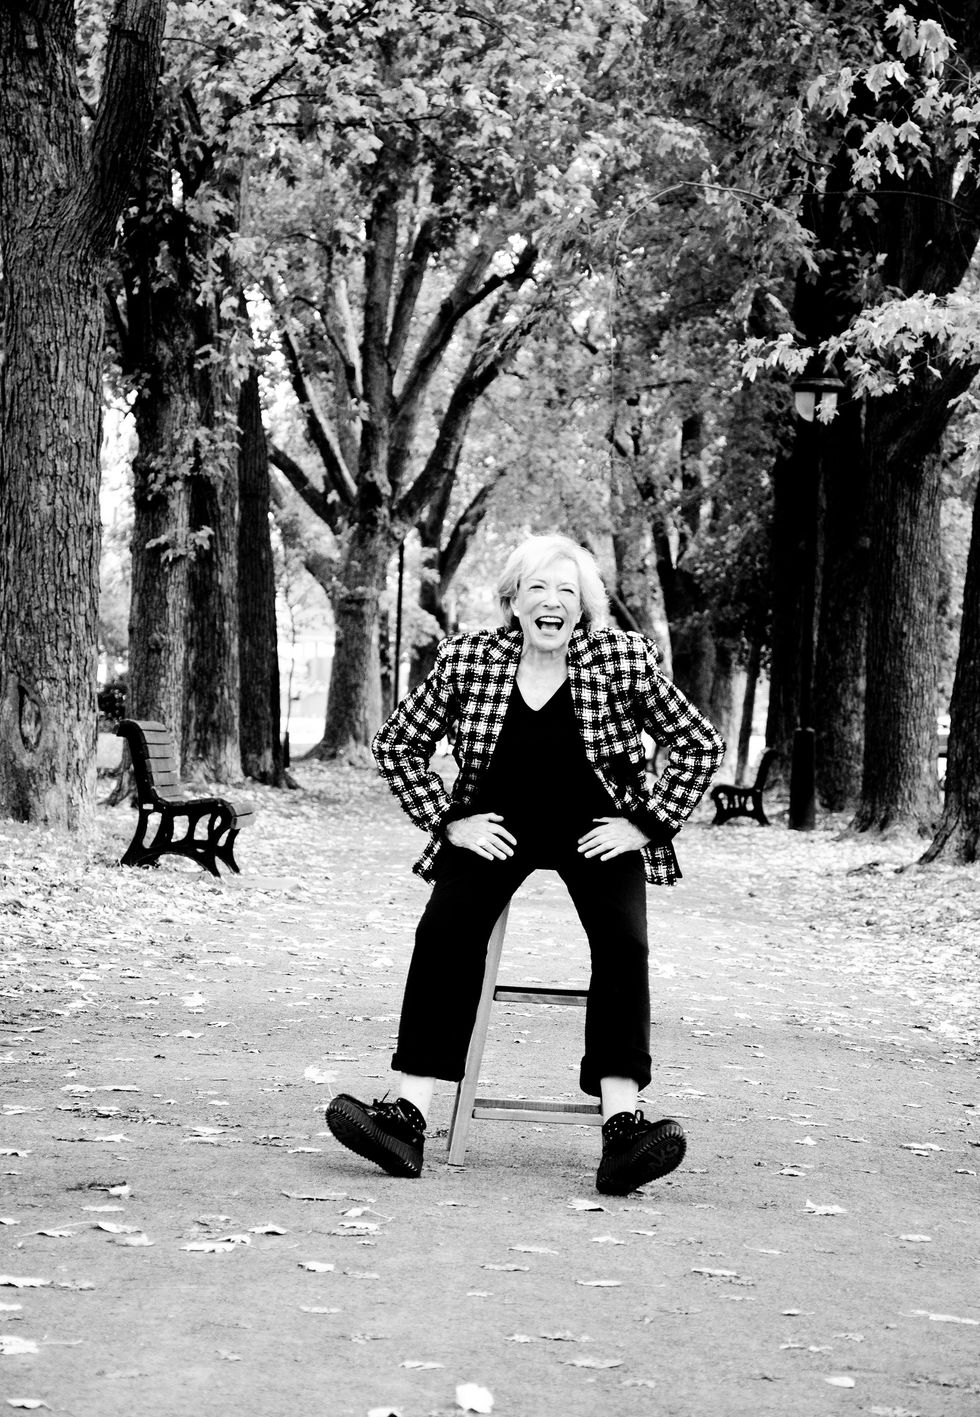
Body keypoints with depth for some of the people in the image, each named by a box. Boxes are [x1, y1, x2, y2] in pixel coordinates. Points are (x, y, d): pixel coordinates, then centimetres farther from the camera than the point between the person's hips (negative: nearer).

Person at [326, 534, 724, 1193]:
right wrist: (447, 821, -2)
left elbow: (701, 745, 1)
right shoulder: (468, 659, -4)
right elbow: (398, 743, 6)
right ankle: (409, 1115, -29)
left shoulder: (625, 659, -7)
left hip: (596, 829, -1)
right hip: (497, 825, 1)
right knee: (444, 930, -25)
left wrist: (649, 823, -5)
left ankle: (621, 1125, -34)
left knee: (623, 942, -28)